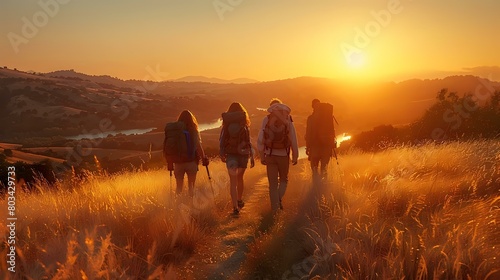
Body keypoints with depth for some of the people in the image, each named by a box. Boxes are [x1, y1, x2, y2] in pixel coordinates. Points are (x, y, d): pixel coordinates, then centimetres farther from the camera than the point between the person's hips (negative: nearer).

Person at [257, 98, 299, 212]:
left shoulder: (266, 120, -1)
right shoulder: (287, 120, -2)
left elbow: (260, 139, -2)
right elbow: (293, 140, -5)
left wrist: (262, 156, 4)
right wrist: (295, 156, 2)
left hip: (270, 155, 1)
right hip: (284, 155, 0)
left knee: (273, 183, 10)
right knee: (283, 179, 21)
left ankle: (274, 208, 11)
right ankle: (279, 198, -1)